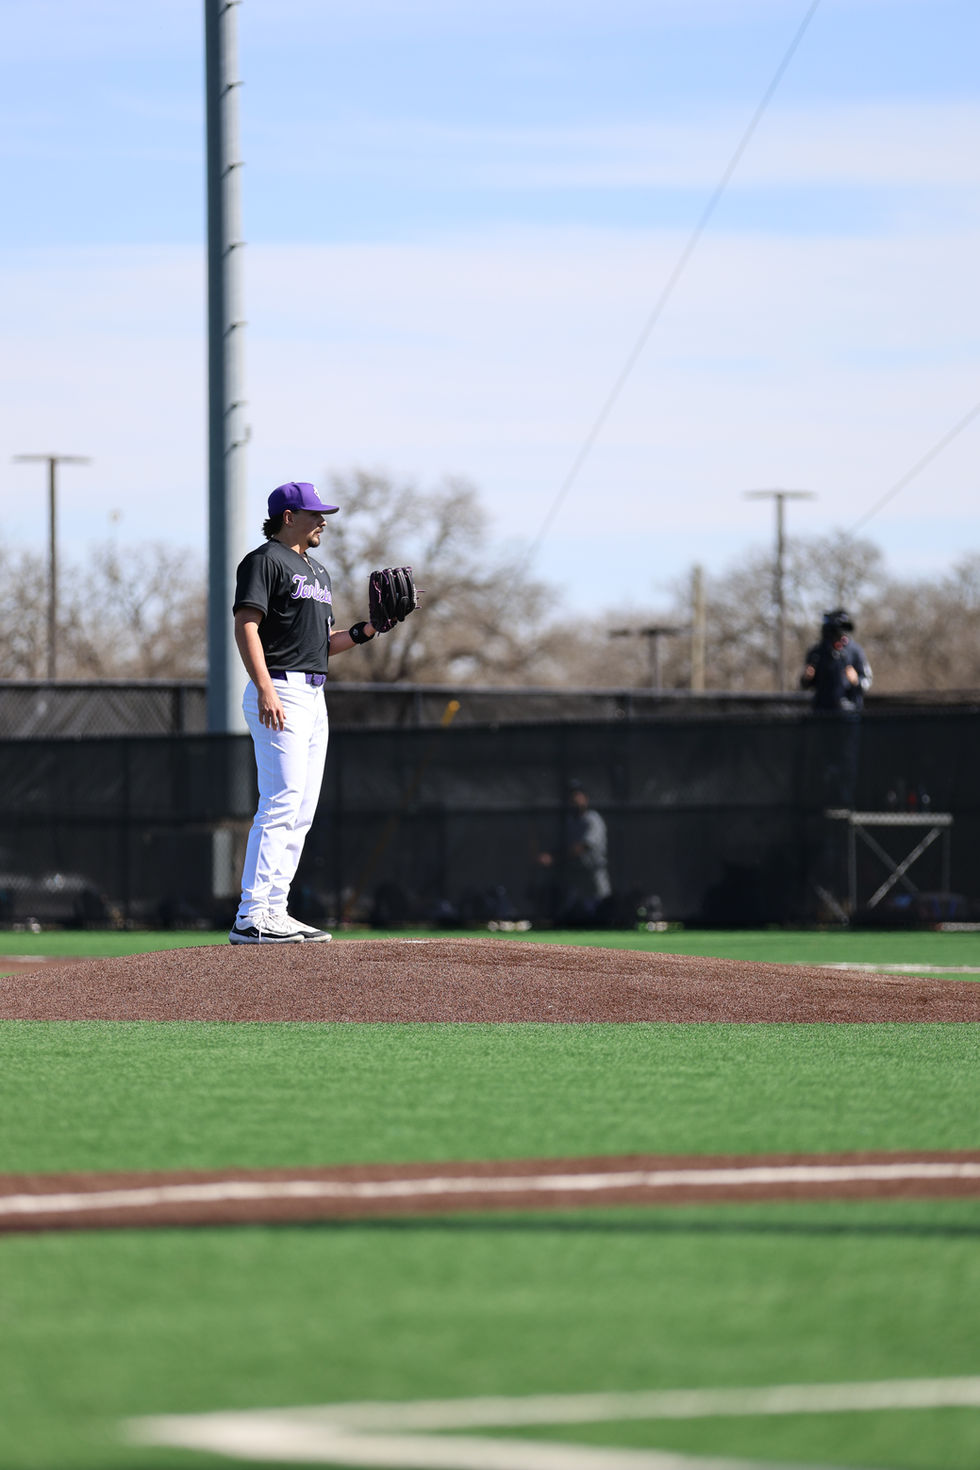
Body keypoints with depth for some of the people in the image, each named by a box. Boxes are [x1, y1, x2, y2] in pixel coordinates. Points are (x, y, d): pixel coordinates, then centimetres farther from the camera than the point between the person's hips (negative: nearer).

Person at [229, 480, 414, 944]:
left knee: (301, 813, 8)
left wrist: (366, 631, 8)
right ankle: (252, 917, -18)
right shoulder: (265, 560, -6)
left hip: (314, 696, 10)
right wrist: (265, 689, -26)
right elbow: (246, 627, -16)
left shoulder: (317, 570, 22)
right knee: (281, 805, -16)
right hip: (280, 692, -10)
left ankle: (274, 910, 10)